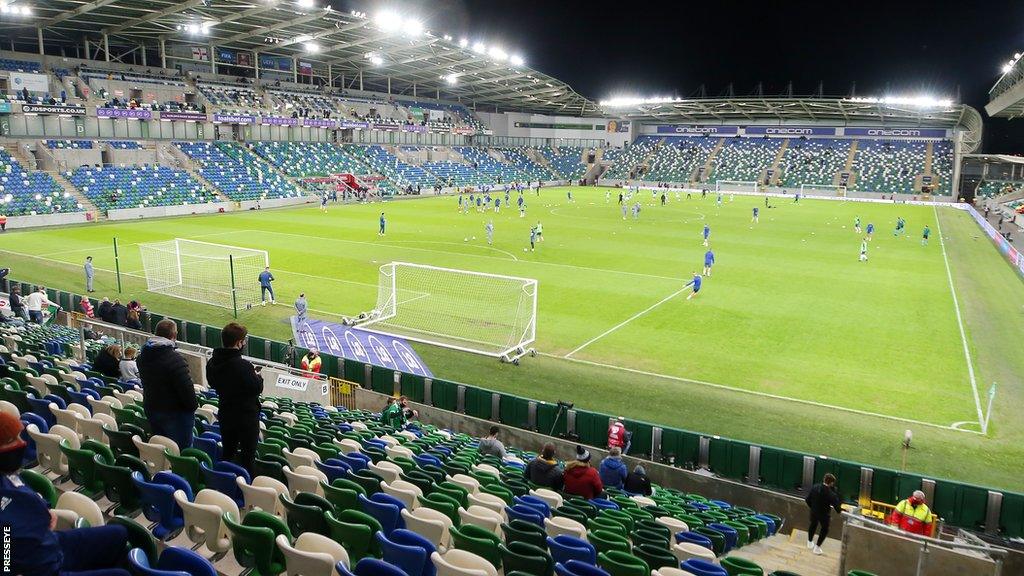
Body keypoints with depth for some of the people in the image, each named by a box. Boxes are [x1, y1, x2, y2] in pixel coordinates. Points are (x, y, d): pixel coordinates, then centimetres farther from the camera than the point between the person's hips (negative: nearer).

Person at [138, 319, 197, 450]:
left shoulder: (142, 356, 3)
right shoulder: (175, 359, -24)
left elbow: (145, 381, 16)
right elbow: (186, 388, -22)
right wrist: (193, 406, -9)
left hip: (150, 408, 8)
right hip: (174, 413, -8)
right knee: (181, 449, 2)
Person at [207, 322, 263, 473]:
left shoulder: (212, 362, -4)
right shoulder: (243, 366, -27)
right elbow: (257, 388, -18)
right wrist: (258, 377, 2)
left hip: (225, 414, 7)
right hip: (246, 416, -7)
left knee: (227, 453, 22)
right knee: (247, 456, 7)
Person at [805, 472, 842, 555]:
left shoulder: (814, 487, -15)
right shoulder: (831, 494, -29)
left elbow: (807, 499, -7)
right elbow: (836, 504, -19)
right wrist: (839, 511, 5)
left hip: (814, 512, 4)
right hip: (824, 514, -4)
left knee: (813, 525, 30)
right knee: (824, 529, 23)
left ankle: (810, 542, 46)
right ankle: (817, 547, 27)